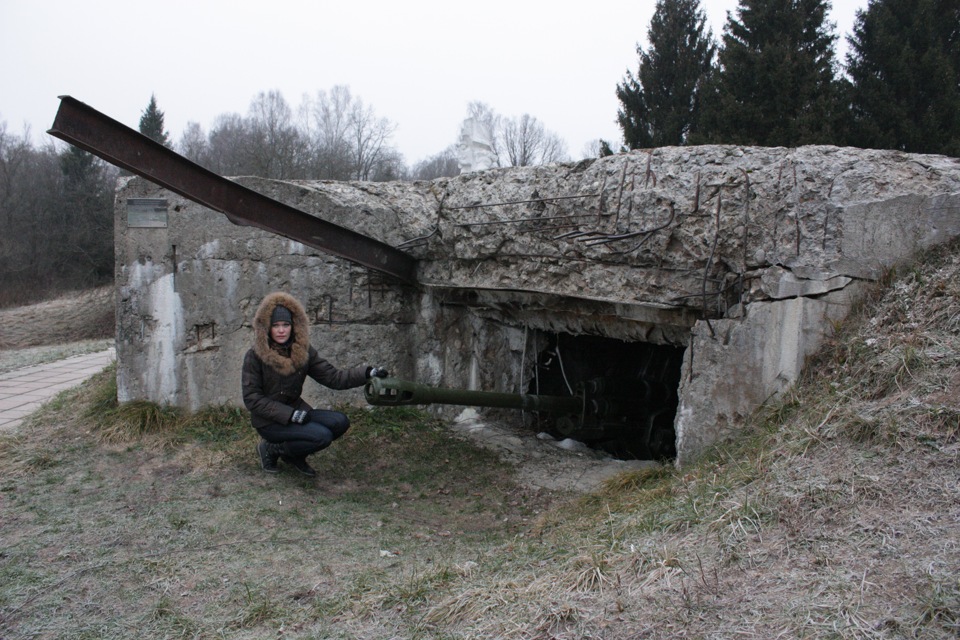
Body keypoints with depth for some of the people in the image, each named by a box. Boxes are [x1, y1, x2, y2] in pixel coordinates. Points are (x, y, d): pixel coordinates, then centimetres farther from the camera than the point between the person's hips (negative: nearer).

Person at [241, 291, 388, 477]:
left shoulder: (303, 351, 0)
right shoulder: (255, 356, -13)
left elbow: (332, 377, -5)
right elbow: (251, 398, -14)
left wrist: (367, 373, -20)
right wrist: (289, 414, -23)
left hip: (295, 411, 6)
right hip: (268, 421, -6)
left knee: (340, 422, -15)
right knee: (322, 436, -25)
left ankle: (294, 455, 6)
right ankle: (271, 449, -2)